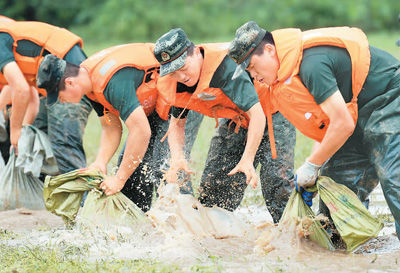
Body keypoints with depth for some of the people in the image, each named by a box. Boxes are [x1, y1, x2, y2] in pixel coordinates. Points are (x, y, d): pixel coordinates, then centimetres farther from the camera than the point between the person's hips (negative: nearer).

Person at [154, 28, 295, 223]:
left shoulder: (225, 66, -37)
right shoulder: (173, 85, -15)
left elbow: (256, 113, -38)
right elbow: (177, 123, 1)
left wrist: (247, 159, -44)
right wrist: (176, 157, -20)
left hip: (269, 114, -6)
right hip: (235, 122, 7)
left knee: (277, 181, -19)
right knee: (213, 181, 1)